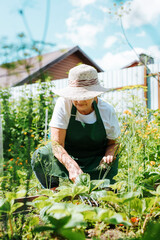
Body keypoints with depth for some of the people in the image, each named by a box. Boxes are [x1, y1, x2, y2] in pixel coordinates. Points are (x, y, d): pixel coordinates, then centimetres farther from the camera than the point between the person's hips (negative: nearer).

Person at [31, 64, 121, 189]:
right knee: (40, 156, -28)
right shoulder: (64, 104, -20)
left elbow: (113, 143, 0)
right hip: (66, 156, -1)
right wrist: (72, 166, -43)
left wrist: (109, 155, -25)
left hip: (96, 160, 1)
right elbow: (57, 144, -25)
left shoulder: (107, 111, -14)